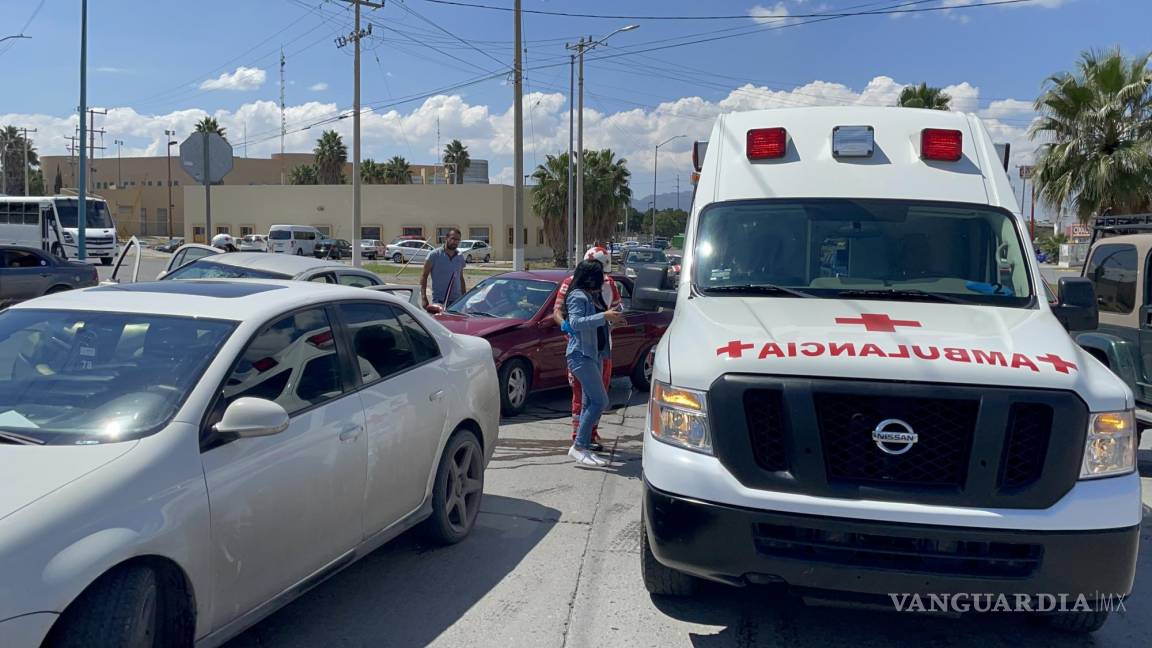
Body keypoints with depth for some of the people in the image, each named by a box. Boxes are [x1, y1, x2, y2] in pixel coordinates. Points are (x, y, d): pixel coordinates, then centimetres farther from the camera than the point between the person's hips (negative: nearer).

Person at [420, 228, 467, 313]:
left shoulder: (460, 257, 12)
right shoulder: (434, 255, -3)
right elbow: (424, 276, -3)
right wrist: (423, 297, -13)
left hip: (457, 300, 4)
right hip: (438, 301, -4)